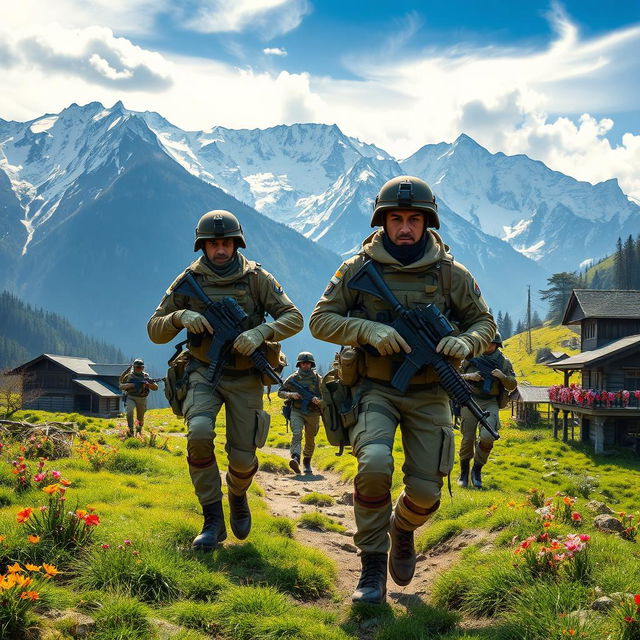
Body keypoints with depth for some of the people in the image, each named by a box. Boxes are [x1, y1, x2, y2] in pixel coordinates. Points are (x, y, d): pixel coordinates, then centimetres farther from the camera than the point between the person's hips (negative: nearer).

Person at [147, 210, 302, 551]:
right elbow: (154, 331, 1)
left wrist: (260, 333, -26)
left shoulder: (256, 278, -5)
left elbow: (294, 318, -8)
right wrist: (180, 317, -21)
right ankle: (212, 521, -13)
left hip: (245, 377, 0)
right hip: (204, 372, 0)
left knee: (243, 458, -2)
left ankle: (237, 494, 37)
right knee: (199, 433, -27)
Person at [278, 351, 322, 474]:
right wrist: (291, 395, -10)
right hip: (297, 412, -1)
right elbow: (280, 392, 9)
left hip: (312, 413, 1)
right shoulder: (293, 378, 3)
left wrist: (319, 400, -16)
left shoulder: (317, 379, 3)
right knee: (297, 433, -24)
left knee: (310, 440, 12)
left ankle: (307, 462, 31)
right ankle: (295, 459, -39)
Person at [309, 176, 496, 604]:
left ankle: (403, 528, 36)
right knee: (375, 464, -27)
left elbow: (484, 322, 9)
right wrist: (369, 331, -18)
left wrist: (465, 342, -14)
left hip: (428, 395, 2)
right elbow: (320, 320, -2)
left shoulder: (450, 274, 1)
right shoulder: (359, 269, -2)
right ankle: (373, 568, -9)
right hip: (376, 390, -1)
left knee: (425, 492, -3)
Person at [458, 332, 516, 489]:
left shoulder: (504, 362, 6)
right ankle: (464, 473, 18)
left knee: (487, 437, -20)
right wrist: (469, 377, -12)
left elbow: (512, 386, 5)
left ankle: (477, 470, 1)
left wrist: (503, 376, -15)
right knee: (468, 439, -1)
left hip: (490, 403, 0)